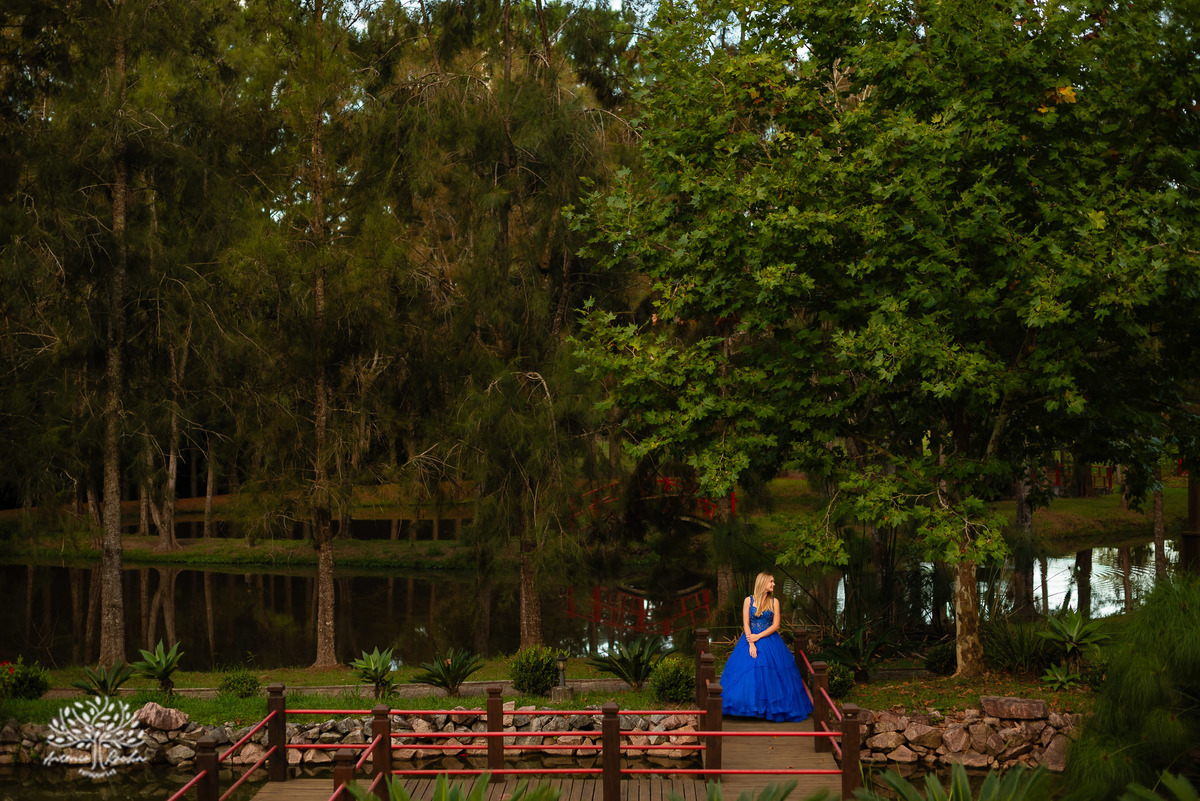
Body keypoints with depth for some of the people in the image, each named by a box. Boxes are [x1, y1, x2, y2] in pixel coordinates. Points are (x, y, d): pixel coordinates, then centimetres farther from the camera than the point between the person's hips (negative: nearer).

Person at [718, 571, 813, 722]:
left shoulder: (774, 601, 3)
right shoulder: (749, 600, 1)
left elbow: (776, 625, -2)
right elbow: (746, 624, -4)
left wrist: (758, 637, -12)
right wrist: (751, 644, -14)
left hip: (769, 640, 1)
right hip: (750, 639, 0)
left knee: (771, 676, -5)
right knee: (747, 674, -6)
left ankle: (772, 709, 4)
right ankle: (749, 708, 4)